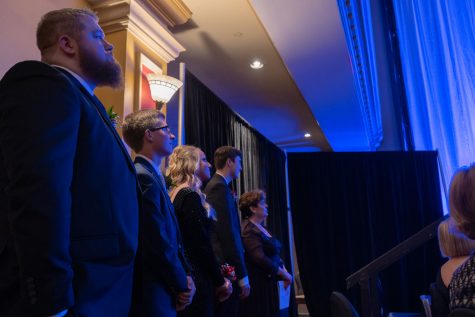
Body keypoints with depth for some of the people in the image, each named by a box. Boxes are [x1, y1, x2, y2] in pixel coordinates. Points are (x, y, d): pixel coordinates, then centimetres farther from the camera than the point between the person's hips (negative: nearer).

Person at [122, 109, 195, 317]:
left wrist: (184, 275, 1)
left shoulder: (151, 175, 11)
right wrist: (182, 284, -9)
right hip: (152, 294, -9)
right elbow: (158, 243, -22)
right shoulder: (143, 177, -19)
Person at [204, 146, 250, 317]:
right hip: (226, 267, -10)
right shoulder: (220, 187, -14)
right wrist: (242, 275, -17)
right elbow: (228, 234, -19)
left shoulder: (214, 185, 15)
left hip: (221, 266, 10)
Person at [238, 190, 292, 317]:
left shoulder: (262, 228, 13)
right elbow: (260, 259, -23)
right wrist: (284, 274, -14)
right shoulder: (249, 230, -16)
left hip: (271, 282, 9)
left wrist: (284, 271, -1)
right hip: (259, 286, -9)